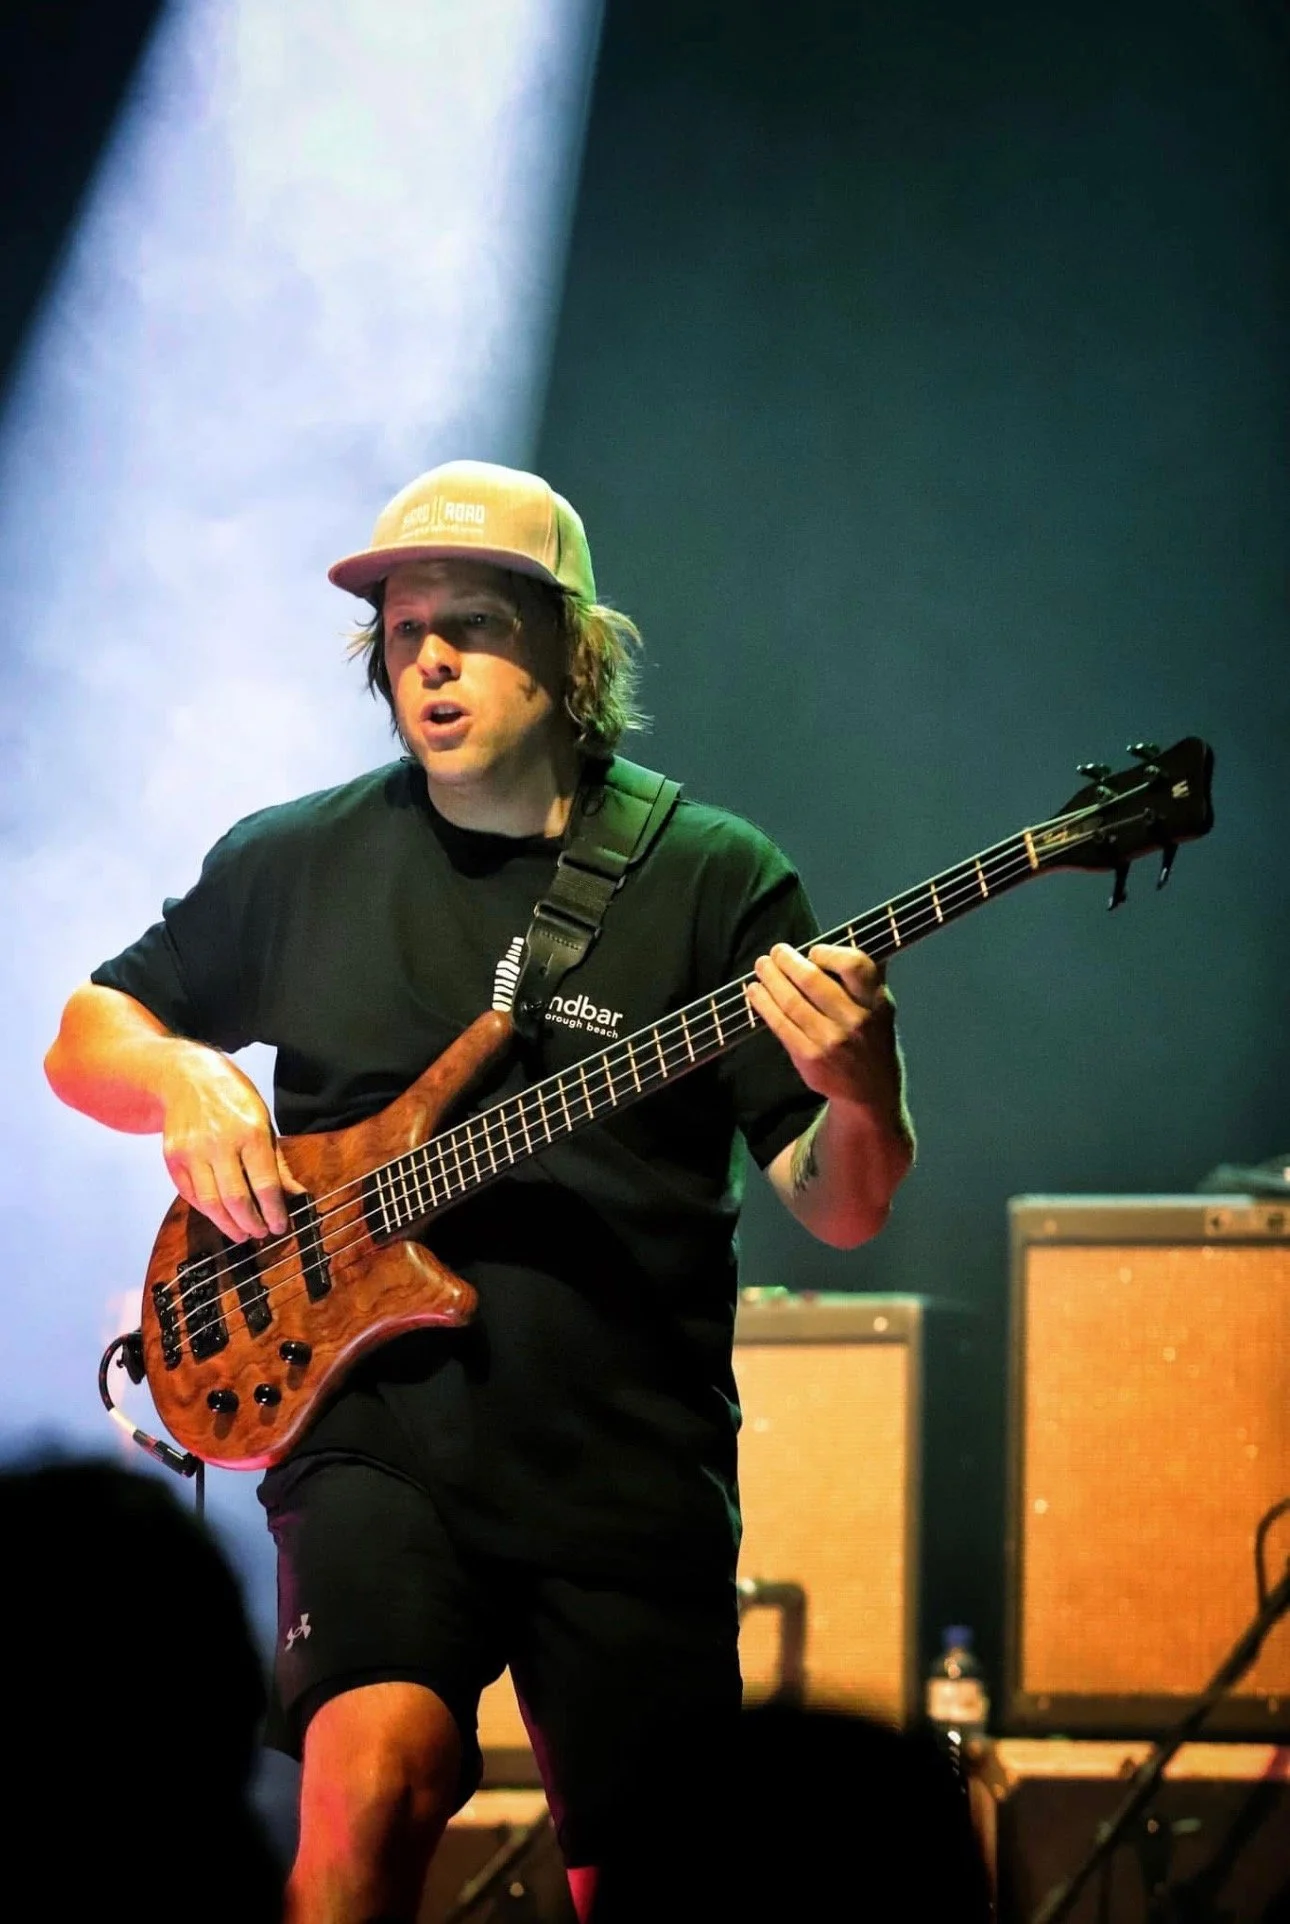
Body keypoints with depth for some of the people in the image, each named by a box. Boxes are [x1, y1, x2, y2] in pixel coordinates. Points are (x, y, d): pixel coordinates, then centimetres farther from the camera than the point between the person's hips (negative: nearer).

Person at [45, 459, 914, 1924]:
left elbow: (838, 1210, -1)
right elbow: (87, 1034, 20)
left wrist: (864, 1089, -24)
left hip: (634, 1471, 0)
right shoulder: (298, 863, 8)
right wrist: (182, 1079, -3)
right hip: (378, 1430, 0)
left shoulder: (715, 882, 2)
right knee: (372, 1772, -26)